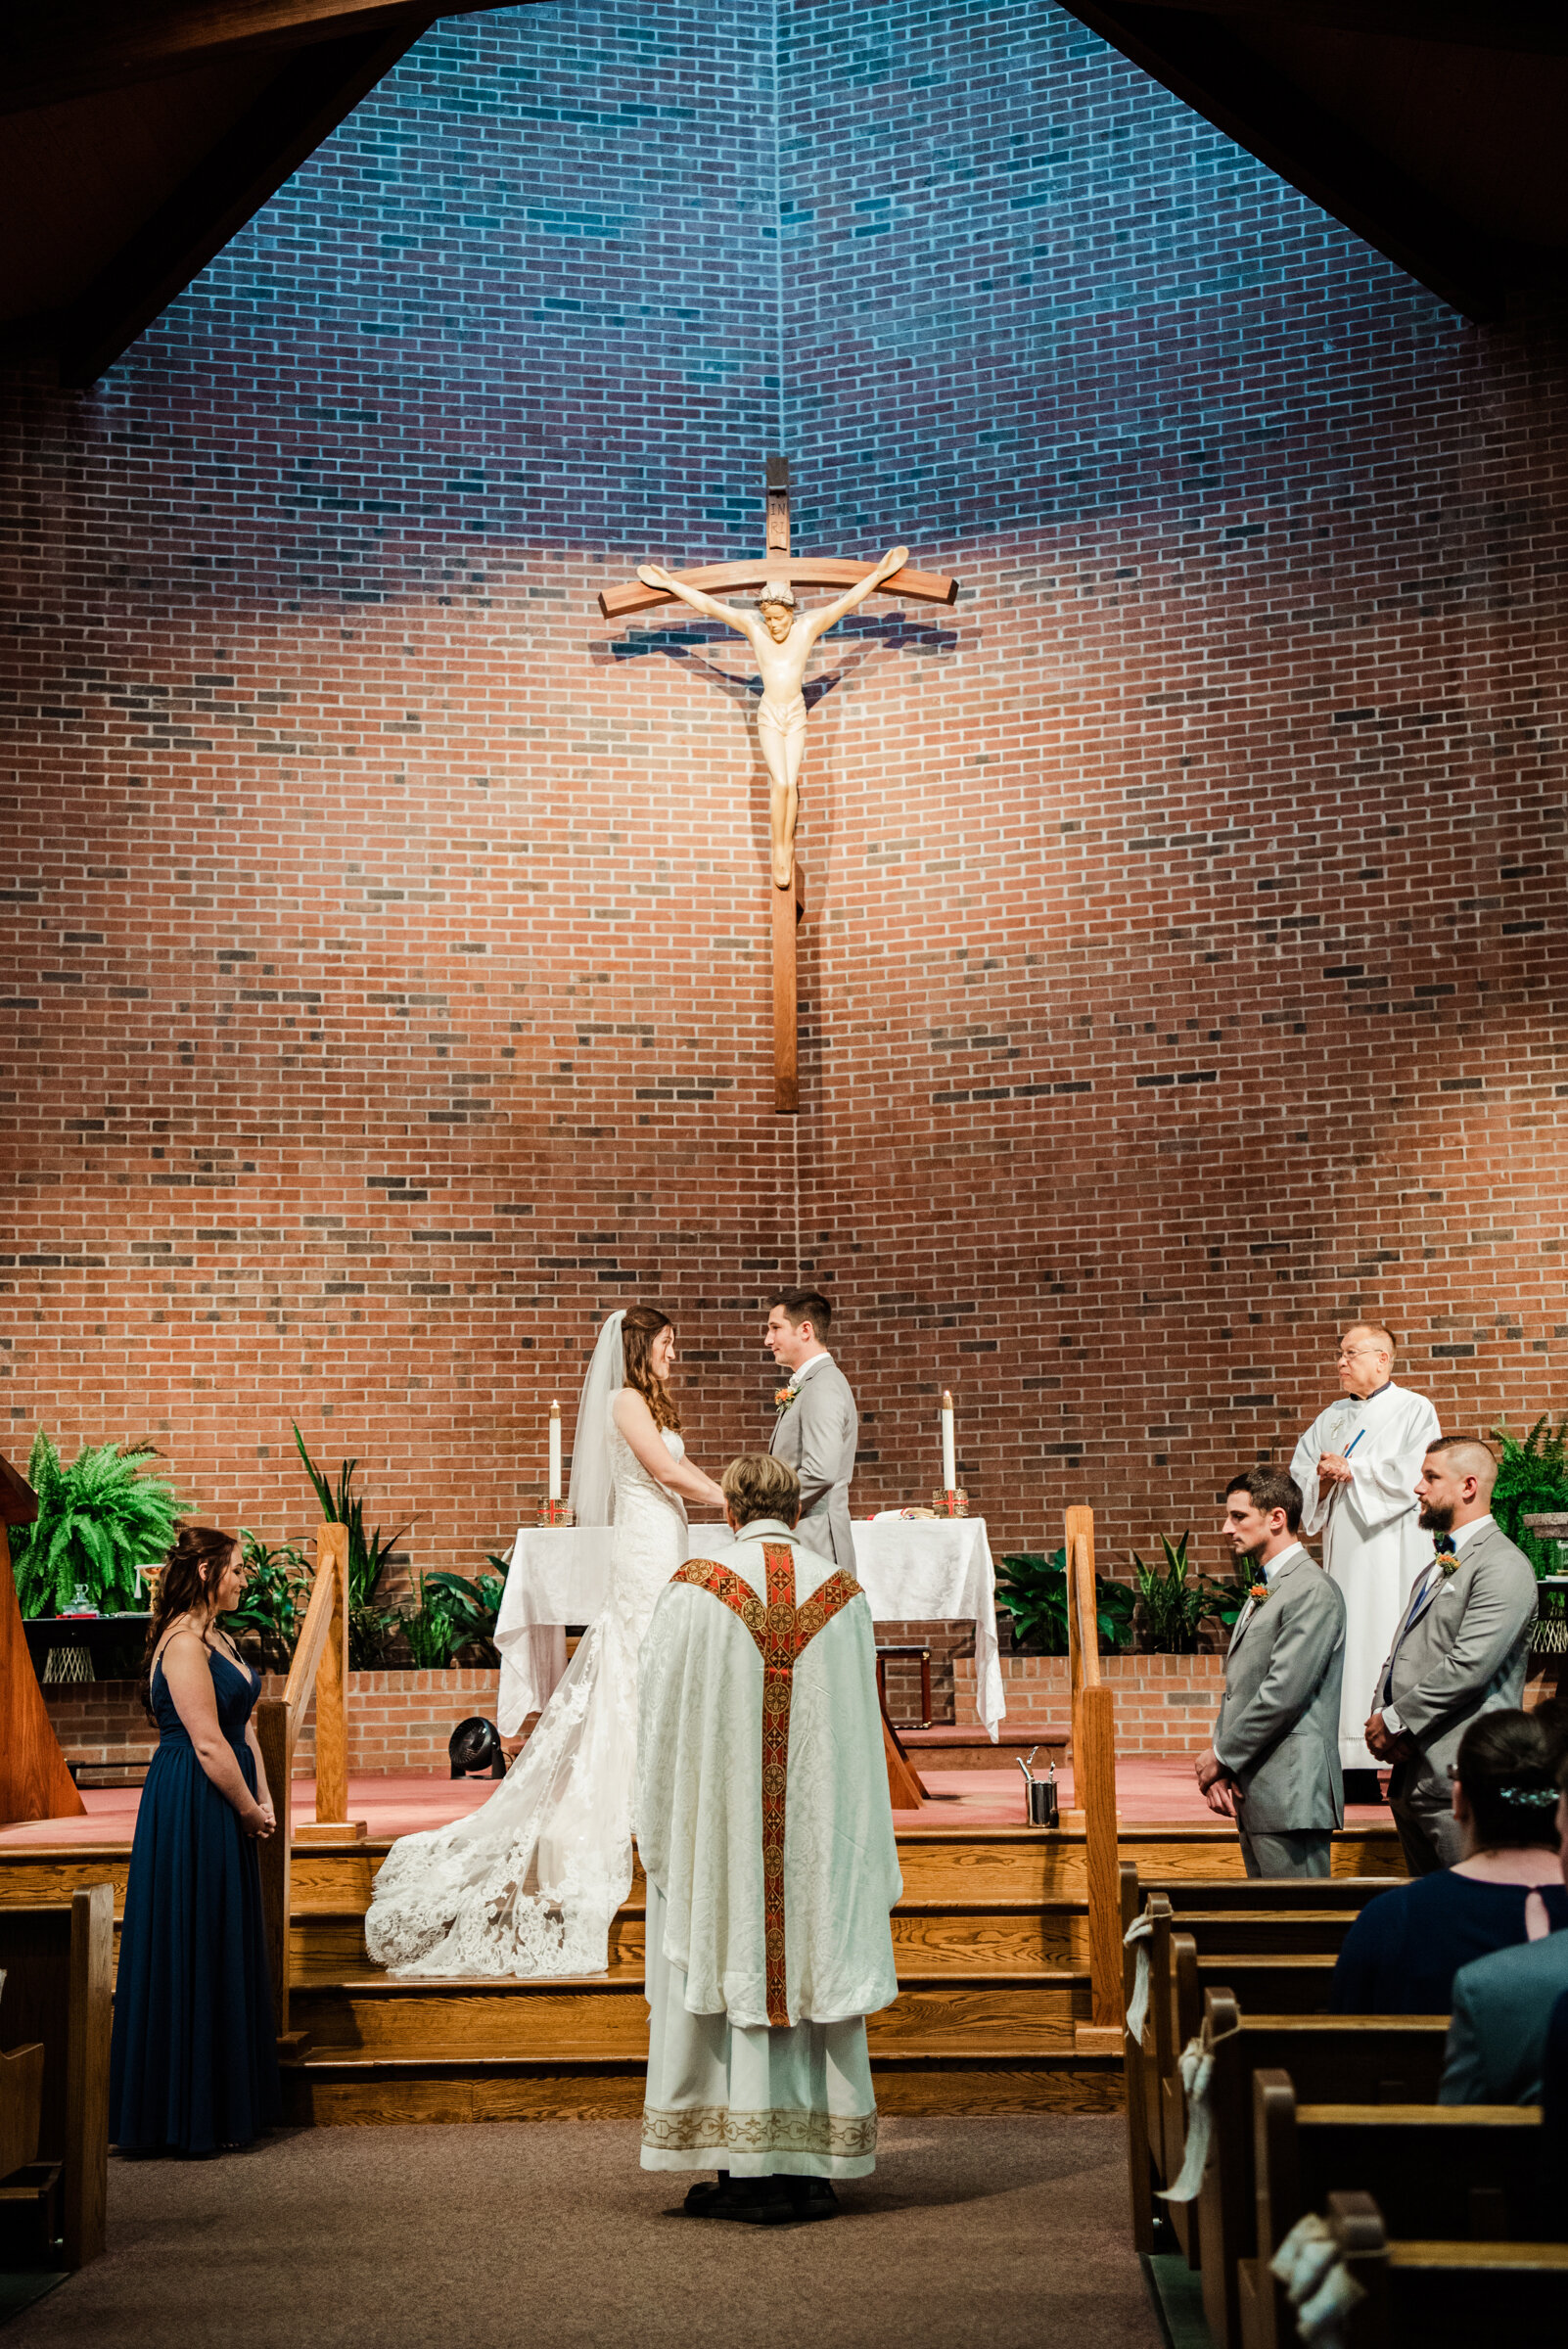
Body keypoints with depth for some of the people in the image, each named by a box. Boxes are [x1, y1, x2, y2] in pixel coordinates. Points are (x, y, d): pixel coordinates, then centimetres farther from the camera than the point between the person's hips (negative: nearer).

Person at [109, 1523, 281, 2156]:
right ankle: (190, 2113, 9)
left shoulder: (217, 1639, 13)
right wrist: (250, 1811, -10)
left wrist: (262, 1800, 4)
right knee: (194, 1954, -1)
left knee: (225, 1954, 15)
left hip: (225, 1813, 10)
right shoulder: (184, 1643, -18)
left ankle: (225, 2100, 24)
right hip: (192, 1811, -10)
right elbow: (208, 1744, -20)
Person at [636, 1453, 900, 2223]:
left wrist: (661, 1829, 10)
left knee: (731, 1966, 4)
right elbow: (862, 1726, 8)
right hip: (820, 1833, 2)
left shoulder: (694, 1590, -6)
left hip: (721, 1829, -2)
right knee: (815, 1964, 8)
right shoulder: (844, 1596, 1)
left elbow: (662, 1719, -2)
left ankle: (748, 2169, 5)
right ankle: (813, 2167, 11)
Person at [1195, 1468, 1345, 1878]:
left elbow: (1283, 1694, -19)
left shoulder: (1313, 1592, -13)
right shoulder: (1263, 1590, 19)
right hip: (1251, 1791, 10)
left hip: (1291, 1796, -10)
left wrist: (1221, 1755, -10)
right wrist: (1221, 1773, 4)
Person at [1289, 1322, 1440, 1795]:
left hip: (1393, 1553, -5)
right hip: (1344, 1554, 5)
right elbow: (1299, 1474, 14)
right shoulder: (1331, 1418, 19)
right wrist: (1325, 1477, -7)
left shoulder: (1414, 1410, 2)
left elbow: (1410, 1475, -12)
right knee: (1349, 1646, -1)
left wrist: (1350, 1470, -6)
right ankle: (1359, 1770, 0)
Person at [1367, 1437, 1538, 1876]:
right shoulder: (1437, 1566, 22)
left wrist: (1395, 1721, -13)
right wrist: (1379, 1718, 2)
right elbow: (1401, 1655, 21)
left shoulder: (1503, 1567, -10)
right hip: (1408, 1774, 10)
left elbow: (1468, 1666, -19)